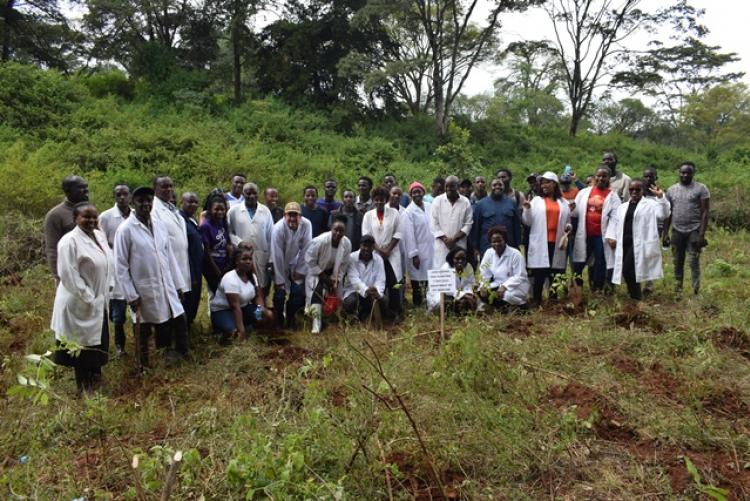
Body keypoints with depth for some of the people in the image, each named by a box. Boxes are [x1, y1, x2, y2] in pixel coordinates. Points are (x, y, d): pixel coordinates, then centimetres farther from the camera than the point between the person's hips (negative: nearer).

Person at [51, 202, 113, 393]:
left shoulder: (100, 235, 4)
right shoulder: (69, 241, -19)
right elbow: (68, 275, -22)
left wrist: (107, 290, 10)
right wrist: (88, 298, -19)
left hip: (99, 301, 7)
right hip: (80, 304, -7)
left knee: (97, 343, 20)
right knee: (82, 346, 8)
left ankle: (95, 377, 38)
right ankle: (83, 385, 23)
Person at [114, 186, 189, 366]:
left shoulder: (159, 225, 5)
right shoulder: (125, 229, -9)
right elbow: (121, 267, -9)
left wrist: (179, 284, 8)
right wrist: (131, 297, -11)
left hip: (167, 289, 4)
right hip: (144, 293, -4)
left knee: (180, 324, 5)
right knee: (145, 333, 10)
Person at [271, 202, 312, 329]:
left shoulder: (306, 225, -22)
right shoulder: (278, 229, -28)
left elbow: (306, 249, -13)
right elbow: (277, 256, -24)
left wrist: (300, 270, -9)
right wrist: (279, 279, -19)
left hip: (295, 263, 3)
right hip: (280, 265, -2)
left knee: (298, 292, -3)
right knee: (280, 293, -6)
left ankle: (290, 319, 18)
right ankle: (279, 321, 17)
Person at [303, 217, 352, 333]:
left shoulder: (347, 243, -20)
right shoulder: (319, 241, -32)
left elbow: (343, 265, -9)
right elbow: (310, 261, -22)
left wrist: (335, 281, -12)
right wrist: (324, 277, -19)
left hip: (333, 272, 4)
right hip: (316, 271, -4)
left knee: (334, 293, 1)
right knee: (317, 291, -22)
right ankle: (316, 322, -20)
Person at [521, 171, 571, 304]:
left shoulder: (563, 202, 14)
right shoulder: (536, 200, 9)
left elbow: (567, 221, 21)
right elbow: (528, 221, 6)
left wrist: (568, 227, 0)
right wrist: (527, 209, -11)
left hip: (557, 243, 2)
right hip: (540, 243, -2)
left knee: (555, 273, 5)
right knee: (539, 274, -4)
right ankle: (537, 302, 2)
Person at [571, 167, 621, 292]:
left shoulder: (612, 196, 1)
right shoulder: (584, 192, 8)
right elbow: (576, 212, 11)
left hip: (601, 236, -2)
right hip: (585, 235, 2)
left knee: (600, 265, 6)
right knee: (578, 264, 5)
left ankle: (597, 292, 17)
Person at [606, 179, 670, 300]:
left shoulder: (650, 204, 3)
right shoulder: (622, 207, 20)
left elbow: (663, 214, -11)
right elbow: (614, 221, 21)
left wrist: (660, 197, -22)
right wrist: (611, 236, 7)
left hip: (638, 244, -6)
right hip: (624, 244, 6)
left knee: (628, 270, -15)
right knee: (626, 271, 7)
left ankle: (635, 298, -1)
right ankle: (634, 296, 22)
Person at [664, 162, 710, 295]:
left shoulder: (701, 188, -3)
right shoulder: (671, 189, 8)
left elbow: (705, 213, -6)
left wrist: (702, 234, -13)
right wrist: (665, 234, 6)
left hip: (694, 231, -4)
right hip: (677, 231, 4)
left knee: (694, 261, -6)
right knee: (678, 262, 9)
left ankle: (696, 291, -1)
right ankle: (678, 289, 17)